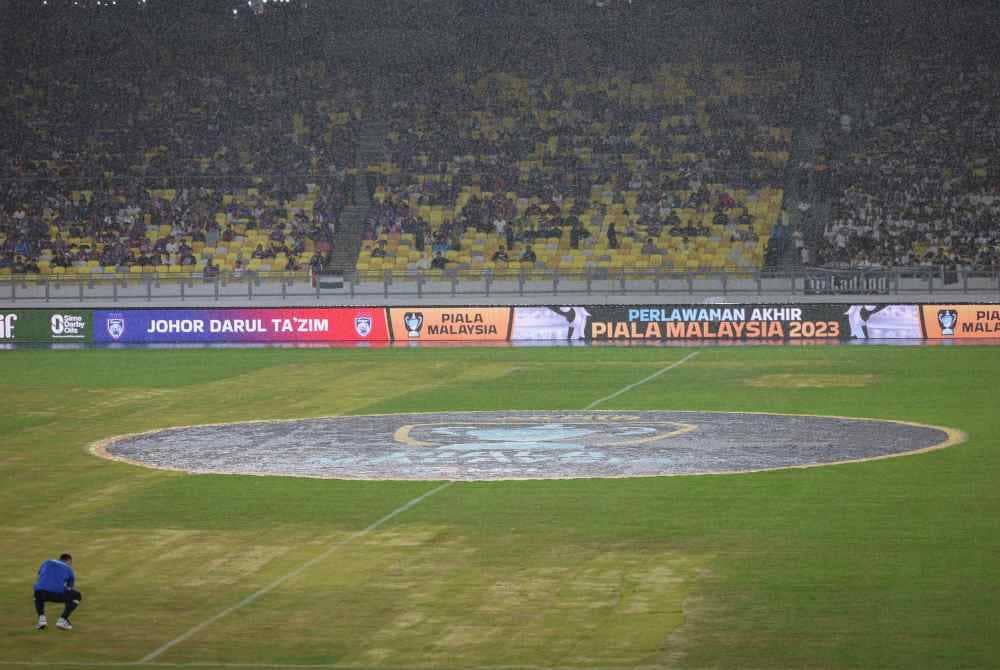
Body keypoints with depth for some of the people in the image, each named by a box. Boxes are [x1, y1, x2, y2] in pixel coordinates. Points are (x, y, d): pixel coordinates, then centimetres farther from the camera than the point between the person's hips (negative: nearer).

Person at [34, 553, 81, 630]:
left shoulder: (46, 563, 33)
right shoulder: (68, 569, 27)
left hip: (41, 592, 3)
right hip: (57, 592, -3)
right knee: (77, 596, 25)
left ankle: (42, 618, 17)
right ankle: (62, 620, 10)